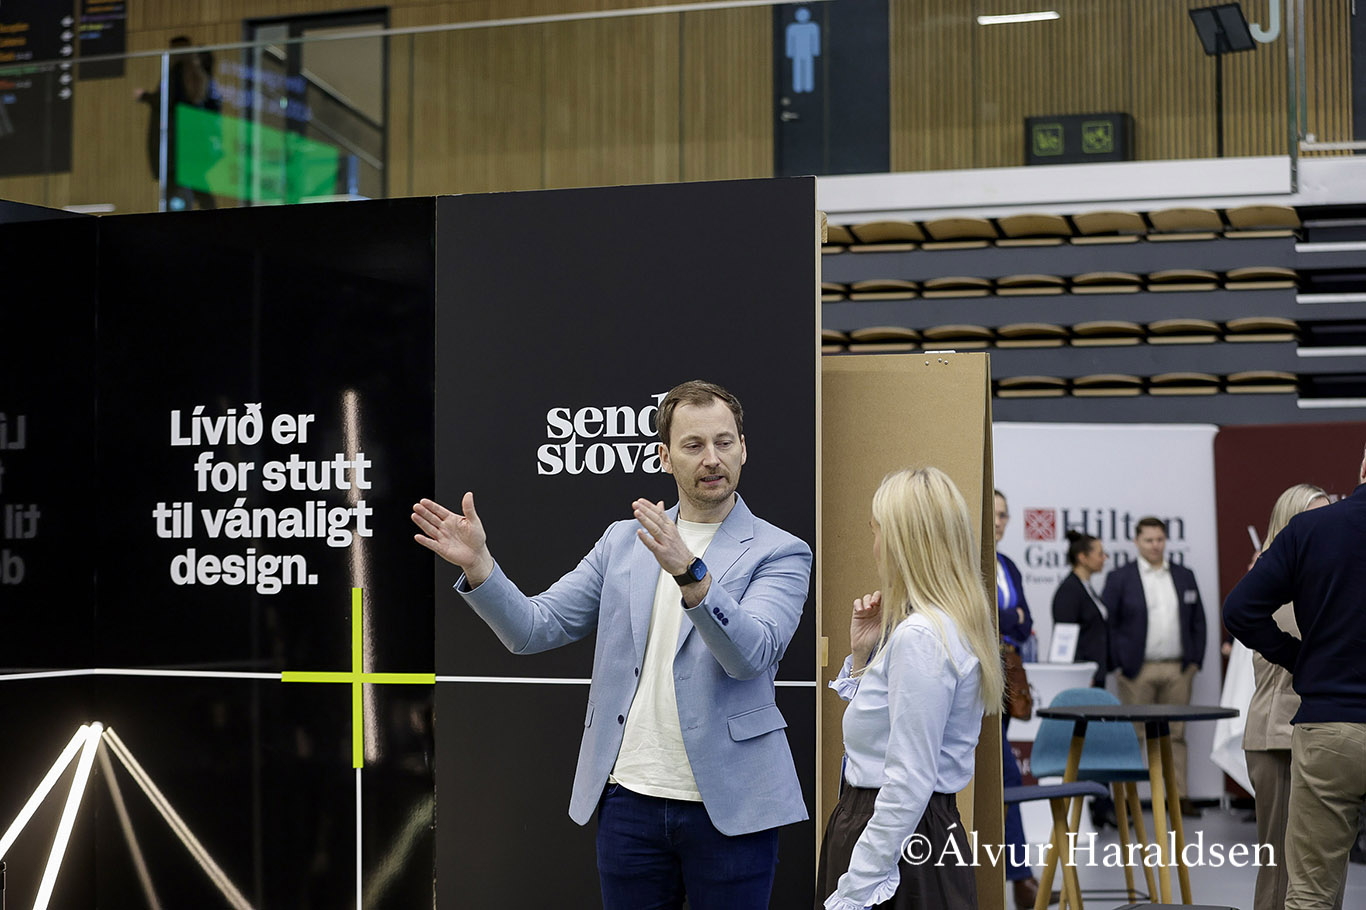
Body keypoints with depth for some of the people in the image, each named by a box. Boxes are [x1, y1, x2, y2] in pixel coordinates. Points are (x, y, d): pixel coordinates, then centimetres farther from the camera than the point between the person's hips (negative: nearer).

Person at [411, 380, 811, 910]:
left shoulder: (779, 553, -3)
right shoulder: (623, 541, 11)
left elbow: (750, 653, -20)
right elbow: (535, 629, 5)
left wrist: (689, 572, -35)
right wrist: (477, 564, -12)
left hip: (728, 805, -3)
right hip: (630, 800, 3)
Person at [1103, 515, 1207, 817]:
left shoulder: (1184, 576, 12)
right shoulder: (1120, 578, 1)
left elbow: (1198, 621, 15)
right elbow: (1106, 623, -1)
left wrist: (1195, 660, 7)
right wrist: (1120, 662, -7)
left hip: (1178, 670, 3)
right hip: (1137, 671, -3)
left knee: (1176, 735, 5)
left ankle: (1179, 797, 9)